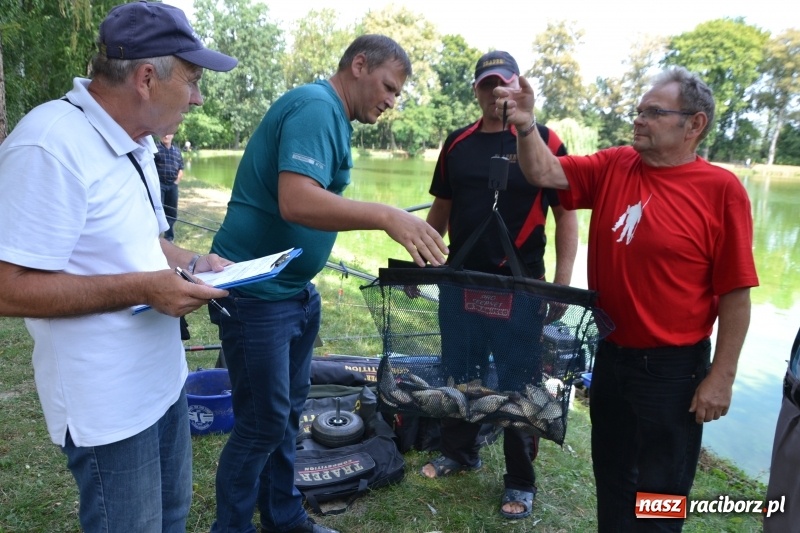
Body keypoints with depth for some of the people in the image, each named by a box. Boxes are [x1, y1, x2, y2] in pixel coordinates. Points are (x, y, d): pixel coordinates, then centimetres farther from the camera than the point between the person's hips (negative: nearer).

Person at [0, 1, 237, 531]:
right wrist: (141, 289, -26)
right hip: (111, 405, -9)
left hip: (165, 380, 9)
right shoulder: (50, 147, -24)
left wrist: (193, 262, 2)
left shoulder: (136, 142, 6)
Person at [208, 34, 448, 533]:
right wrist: (386, 215, -33)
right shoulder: (315, 107, -17)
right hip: (257, 292, -10)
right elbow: (296, 202, -31)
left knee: (287, 409, 18)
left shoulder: (330, 116, 14)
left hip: (294, 288, 10)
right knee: (262, 422, 1)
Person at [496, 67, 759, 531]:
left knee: (659, 493, 13)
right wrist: (527, 125, -23)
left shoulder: (722, 189, -14)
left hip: (674, 366, -5)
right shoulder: (612, 168, 0)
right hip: (611, 355, 5)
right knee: (611, 477, 23)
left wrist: (721, 377, -13)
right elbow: (543, 173, -5)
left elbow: (735, 294, -13)